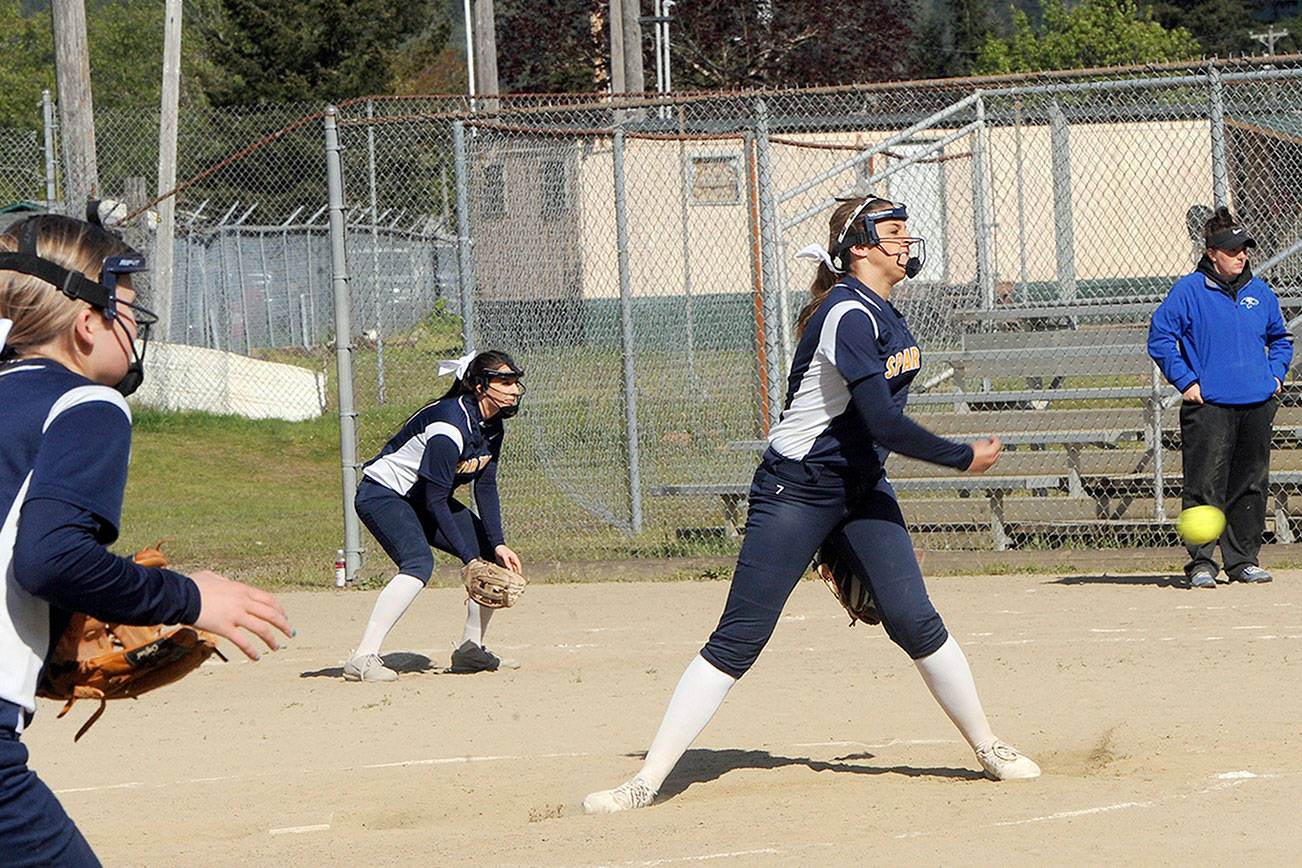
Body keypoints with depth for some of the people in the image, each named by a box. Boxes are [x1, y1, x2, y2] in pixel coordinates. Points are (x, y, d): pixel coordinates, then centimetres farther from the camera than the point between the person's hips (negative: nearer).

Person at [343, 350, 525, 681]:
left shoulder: (491, 424, -2)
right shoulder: (451, 426, -30)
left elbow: (486, 487, 5)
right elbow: (436, 502, -29)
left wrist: (497, 544, -7)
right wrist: (470, 559, -29)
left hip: (423, 499, 10)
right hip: (381, 495, -10)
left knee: (493, 555, 4)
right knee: (419, 563, -33)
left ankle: (470, 648, 16)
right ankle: (362, 659, -37)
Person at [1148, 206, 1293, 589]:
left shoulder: (1259, 293, 13)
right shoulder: (1189, 291, -3)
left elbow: (1281, 338, 28)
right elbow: (1160, 338, -3)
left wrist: (1276, 374, 12)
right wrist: (1186, 382, -8)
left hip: (1257, 405, 5)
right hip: (1209, 405, -5)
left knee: (1250, 486, 8)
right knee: (1205, 486, -8)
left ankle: (1243, 560, 16)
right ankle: (1201, 562, -4)